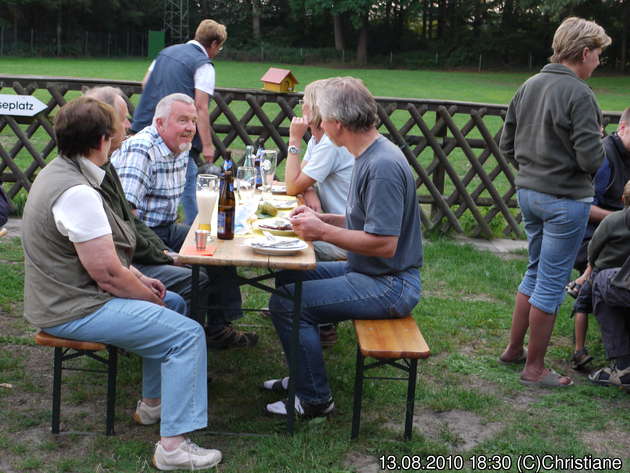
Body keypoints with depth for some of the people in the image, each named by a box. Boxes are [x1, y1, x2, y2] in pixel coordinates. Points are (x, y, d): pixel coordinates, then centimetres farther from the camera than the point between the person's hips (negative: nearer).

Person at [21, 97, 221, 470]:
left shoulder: (58, 172, 8)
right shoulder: (78, 193, -25)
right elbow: (108, 273, -25)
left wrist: (140, 279, 9)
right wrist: (151, 297, -8)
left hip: (67, 295, 11)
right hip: (76, 310, -11)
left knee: (175, 305, 22)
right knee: (187, 334, -15)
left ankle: (154, 403, 29)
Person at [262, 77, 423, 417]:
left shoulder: (383, 166, -24)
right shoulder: (369, 154, 9)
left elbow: (384, 244, -27)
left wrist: (322, 231, -19)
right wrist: (318, 217, 8)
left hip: (389, 284, -11)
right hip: (364, 271, 11)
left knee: (287, 302, -15)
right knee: (287, 277, 17)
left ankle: (314, 400, 0)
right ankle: (304, 375, 27)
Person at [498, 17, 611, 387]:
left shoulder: (528, 86, 6)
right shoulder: (580, 95, -18)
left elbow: (507, 144, 10)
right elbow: (591, 159, -20)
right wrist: (599, 140, 0)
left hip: (529, 193, 8)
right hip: (565, 200, -8)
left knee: (536, 272, 22)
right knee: (552, 283, 2)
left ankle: (514, 349, 31)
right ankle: (535, 368, 12)